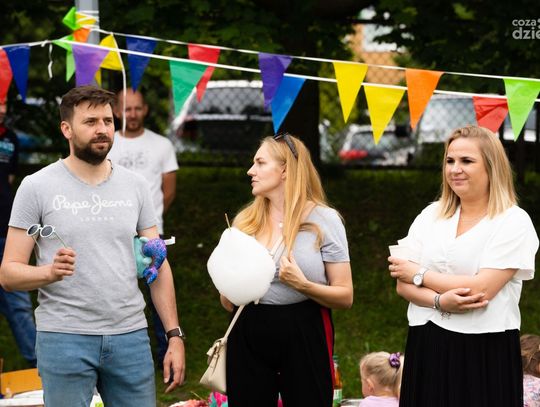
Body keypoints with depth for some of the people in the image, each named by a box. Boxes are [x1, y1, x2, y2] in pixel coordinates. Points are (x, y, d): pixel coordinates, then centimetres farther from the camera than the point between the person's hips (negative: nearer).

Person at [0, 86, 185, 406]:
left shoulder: (135, 186, 9)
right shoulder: (36, 187, -1)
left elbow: (159, 266, 10)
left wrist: (175, 336, 2)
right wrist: (50, 272, -23)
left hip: (130, 336, 3)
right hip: (64, 339, -3)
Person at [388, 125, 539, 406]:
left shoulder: (514, 222, -6)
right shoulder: (431, 215, 10)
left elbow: (482, 288, -16)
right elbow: (403, 284, 4)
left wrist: (419, 275, -5)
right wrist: (440, 301, -17)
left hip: (486, 352, -4)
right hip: (427, 348, 4)